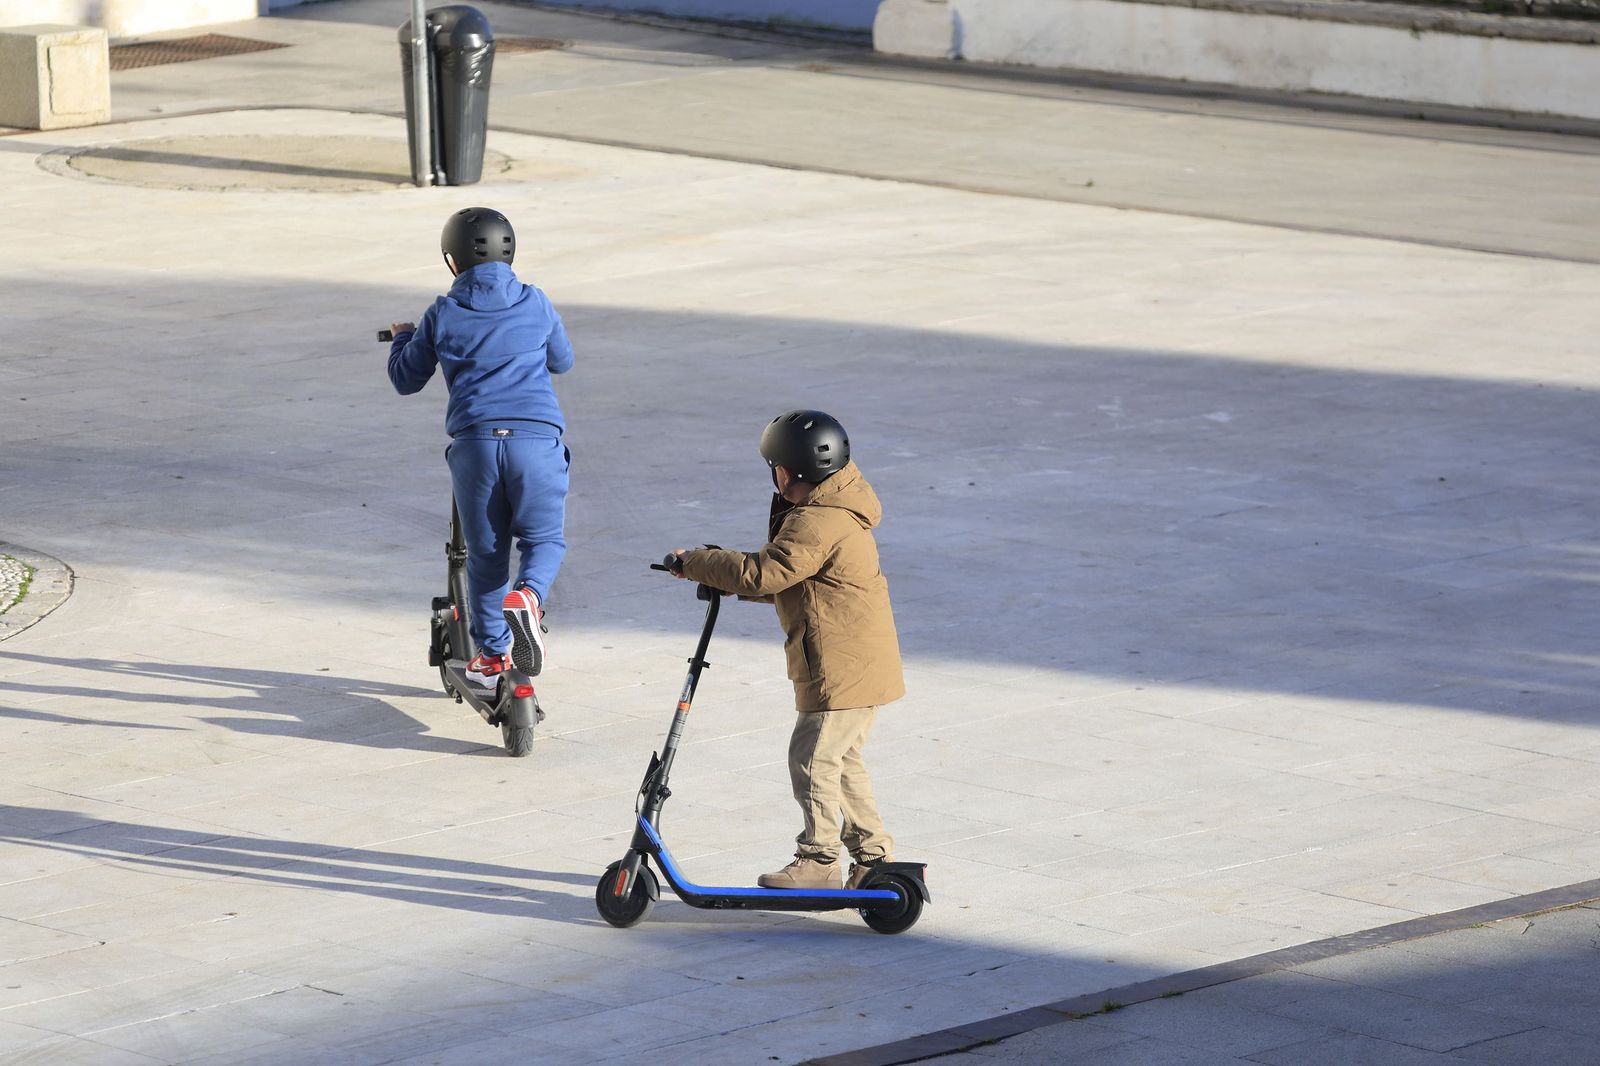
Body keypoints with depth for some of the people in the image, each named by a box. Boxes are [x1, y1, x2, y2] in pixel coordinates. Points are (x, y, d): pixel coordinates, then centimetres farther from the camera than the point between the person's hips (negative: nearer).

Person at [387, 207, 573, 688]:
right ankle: (527, 595, -23)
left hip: (474, 441, 0)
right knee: (544, 538, 10)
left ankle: (492, 653, 17)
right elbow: (562, 361, 27)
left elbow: (405, 379, 17)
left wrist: (402, 338, 38)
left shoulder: (443, 315, 7)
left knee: (484, 553, 12)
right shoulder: (535, 305, 10)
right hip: (536, 438, 0)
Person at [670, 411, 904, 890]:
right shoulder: (834, 511, 16)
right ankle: (873, 852, 19)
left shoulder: (817, 523, -20)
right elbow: (787, 581, 22)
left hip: (844, 668, -11)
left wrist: (695, 563, -13)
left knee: (812, 757, -4)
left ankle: (818, 859, 2)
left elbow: (763, 574, -24)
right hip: (861, 666, 11)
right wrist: (729, 577, 12)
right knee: (841, 761, 16)